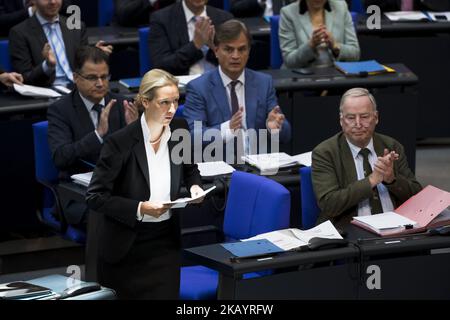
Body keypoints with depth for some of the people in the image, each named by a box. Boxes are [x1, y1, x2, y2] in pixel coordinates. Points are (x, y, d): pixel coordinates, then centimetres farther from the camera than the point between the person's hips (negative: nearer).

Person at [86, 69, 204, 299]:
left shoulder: (179, 129, -3)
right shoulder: (121, 142, -18)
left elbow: (189, 169, 17)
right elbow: (95, 197, -15)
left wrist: (194, 185, -5)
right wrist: (140, 209, -24)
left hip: (166, 240, 4)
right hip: (125, 245, -4)